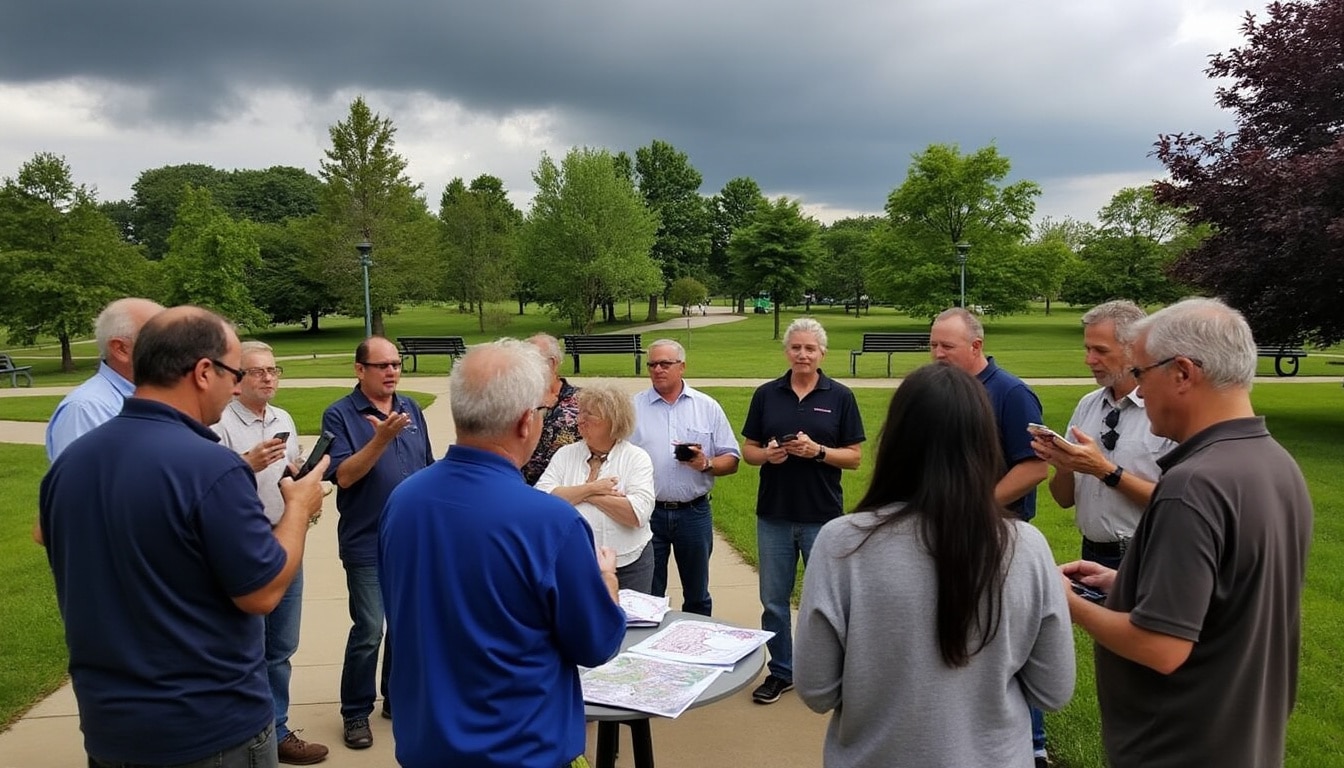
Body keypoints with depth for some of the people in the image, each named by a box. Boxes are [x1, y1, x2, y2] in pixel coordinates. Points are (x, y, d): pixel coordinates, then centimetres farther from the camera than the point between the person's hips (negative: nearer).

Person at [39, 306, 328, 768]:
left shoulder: (68, 462, 0)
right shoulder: (211, 467, -23)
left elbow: (71, 577, 12)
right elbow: (263, 592, -17)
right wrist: (299, 506, -3)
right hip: (212, 729, -6)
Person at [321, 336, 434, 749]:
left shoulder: (411, 408, 6)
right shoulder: (340, 415, -8)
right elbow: (343, 475, -17)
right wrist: (380, 439, -29)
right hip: (368, 544, -5)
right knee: (368, 632, -1)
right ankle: (355, 712, 17)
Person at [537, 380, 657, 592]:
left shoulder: (637, 458, -5)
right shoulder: (565, 455, 3)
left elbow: (637, 513, -18)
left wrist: (589, 495, -12)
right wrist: (590, 489, -15)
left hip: (628, 565, -2)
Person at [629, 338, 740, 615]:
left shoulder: (707, 407, 4)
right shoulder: (633, 408, 2)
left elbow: (731, 460, 4)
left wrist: (706, 464, -16)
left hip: (694, 512, 1)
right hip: (647, 512, 0)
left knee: (697, 596, 14)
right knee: (648, 598, 9)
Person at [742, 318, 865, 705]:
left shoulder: (840, 396, -1)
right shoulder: (766, 394, 4)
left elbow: (854, 456, -2)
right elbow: (748, 451, 7)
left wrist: (818, 451, -19)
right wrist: (767, 454, -14)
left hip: (823, 516, -2)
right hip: (774, 515, 2)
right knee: (773, 600, 11)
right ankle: (781, 671, 27)